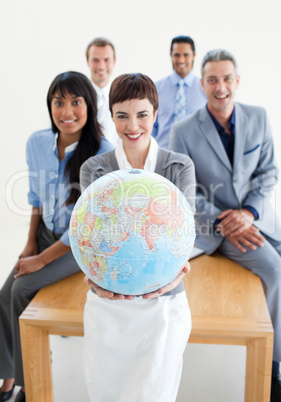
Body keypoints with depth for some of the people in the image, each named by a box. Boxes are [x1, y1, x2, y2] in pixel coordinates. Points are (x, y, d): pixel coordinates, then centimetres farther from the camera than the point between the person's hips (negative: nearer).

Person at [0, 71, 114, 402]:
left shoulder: (103, 154, -24)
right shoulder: (37, 142, -6)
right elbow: (36, 198, 9)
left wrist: (42, 259, -17)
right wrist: (31, 242, 4)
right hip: (46, 233, 6)